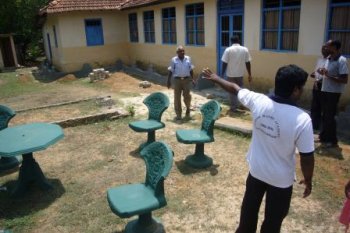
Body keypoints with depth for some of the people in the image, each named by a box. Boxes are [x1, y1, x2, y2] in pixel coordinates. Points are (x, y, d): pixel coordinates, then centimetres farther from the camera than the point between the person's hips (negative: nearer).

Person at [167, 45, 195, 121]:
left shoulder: (188, 59, 5)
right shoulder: (173, 60, 0)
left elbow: (191, 70, 12)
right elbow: (171, 71, 2)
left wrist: (192, 79, 8)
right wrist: (169, 81, -1)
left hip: (187, 80, 1)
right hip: (177, 80, -1)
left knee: (187, 96, -3)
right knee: (177, 97, 2)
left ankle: (188, 108, 28)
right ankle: (178, 114, 12)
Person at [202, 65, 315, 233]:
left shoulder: (258, 101, -17)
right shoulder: (302, 119, -27)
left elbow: (235, 89, 1)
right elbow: (307, 157, -19)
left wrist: (215, 78, 19)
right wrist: (308, 180, 0)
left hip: (256, 170, 4)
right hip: (281, 179, -4)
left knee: (249, 208, 28)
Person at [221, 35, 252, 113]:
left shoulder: (228, 50, -8)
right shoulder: (245, 50, -1)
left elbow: (224, 63, -9)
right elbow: (247, 63, 0)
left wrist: (222, 74, 1)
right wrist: (249, 75, 7)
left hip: (230, 74, -2)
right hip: (240, 74, 2)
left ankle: (233, 108, 11)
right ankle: (237, 105, 25)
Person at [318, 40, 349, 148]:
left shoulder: (342, 61, -17)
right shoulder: (329, 58, 9)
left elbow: (344, 80, -21)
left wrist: (329, 76, -27)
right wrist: (324, 73, 3)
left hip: (333, 92, -8)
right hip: (325, 90, 8)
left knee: (330, 117, -1)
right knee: (325, 115, 16)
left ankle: (332, 141, 12)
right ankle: (324, 137, 29)